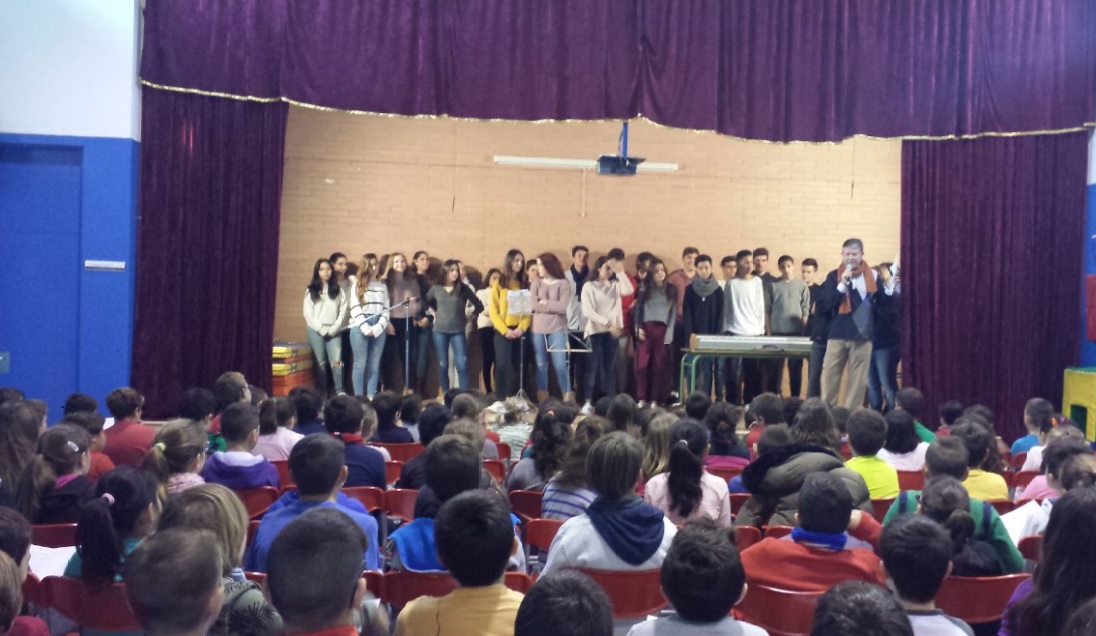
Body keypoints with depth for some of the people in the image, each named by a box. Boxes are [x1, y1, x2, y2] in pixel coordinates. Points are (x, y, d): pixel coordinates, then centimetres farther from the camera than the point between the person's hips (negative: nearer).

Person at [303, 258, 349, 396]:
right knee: (320, 362, 1)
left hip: (333, 331, 0)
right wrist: (322, 330, -8)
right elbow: (308, 313, 0)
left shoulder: (338, 290, 9)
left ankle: (340, 393, -7)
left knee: (336, 361, -11)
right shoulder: (311, 291, 7)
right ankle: (322, 393, 7)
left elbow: (343, 312, 3)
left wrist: (333, 330, -8)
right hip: (316, 330, 0)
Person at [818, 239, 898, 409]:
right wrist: (841, 286, -15)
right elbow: (822, 306, -7)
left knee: (858, 380, 4)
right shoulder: (834, 276, 3)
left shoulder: (873, 276, 5)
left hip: (862, 336, 0)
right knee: (829, 377, 1)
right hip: (837, 335, 0)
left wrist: (890, 291, -13)